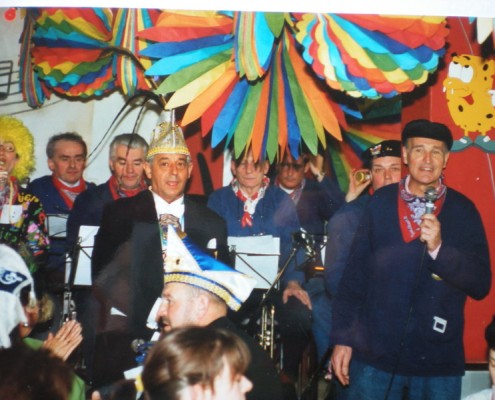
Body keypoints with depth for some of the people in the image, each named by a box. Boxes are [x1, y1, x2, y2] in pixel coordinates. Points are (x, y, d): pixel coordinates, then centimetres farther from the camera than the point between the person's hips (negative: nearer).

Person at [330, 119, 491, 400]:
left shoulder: (463, 211, -1)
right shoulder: (381, 202, 1)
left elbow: (481, 285, -4)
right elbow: (356, 271, 2)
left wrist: (438, 248, -18)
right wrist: (342, 337, 0)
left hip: (439, 363, 0)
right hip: (374, 355, 0)